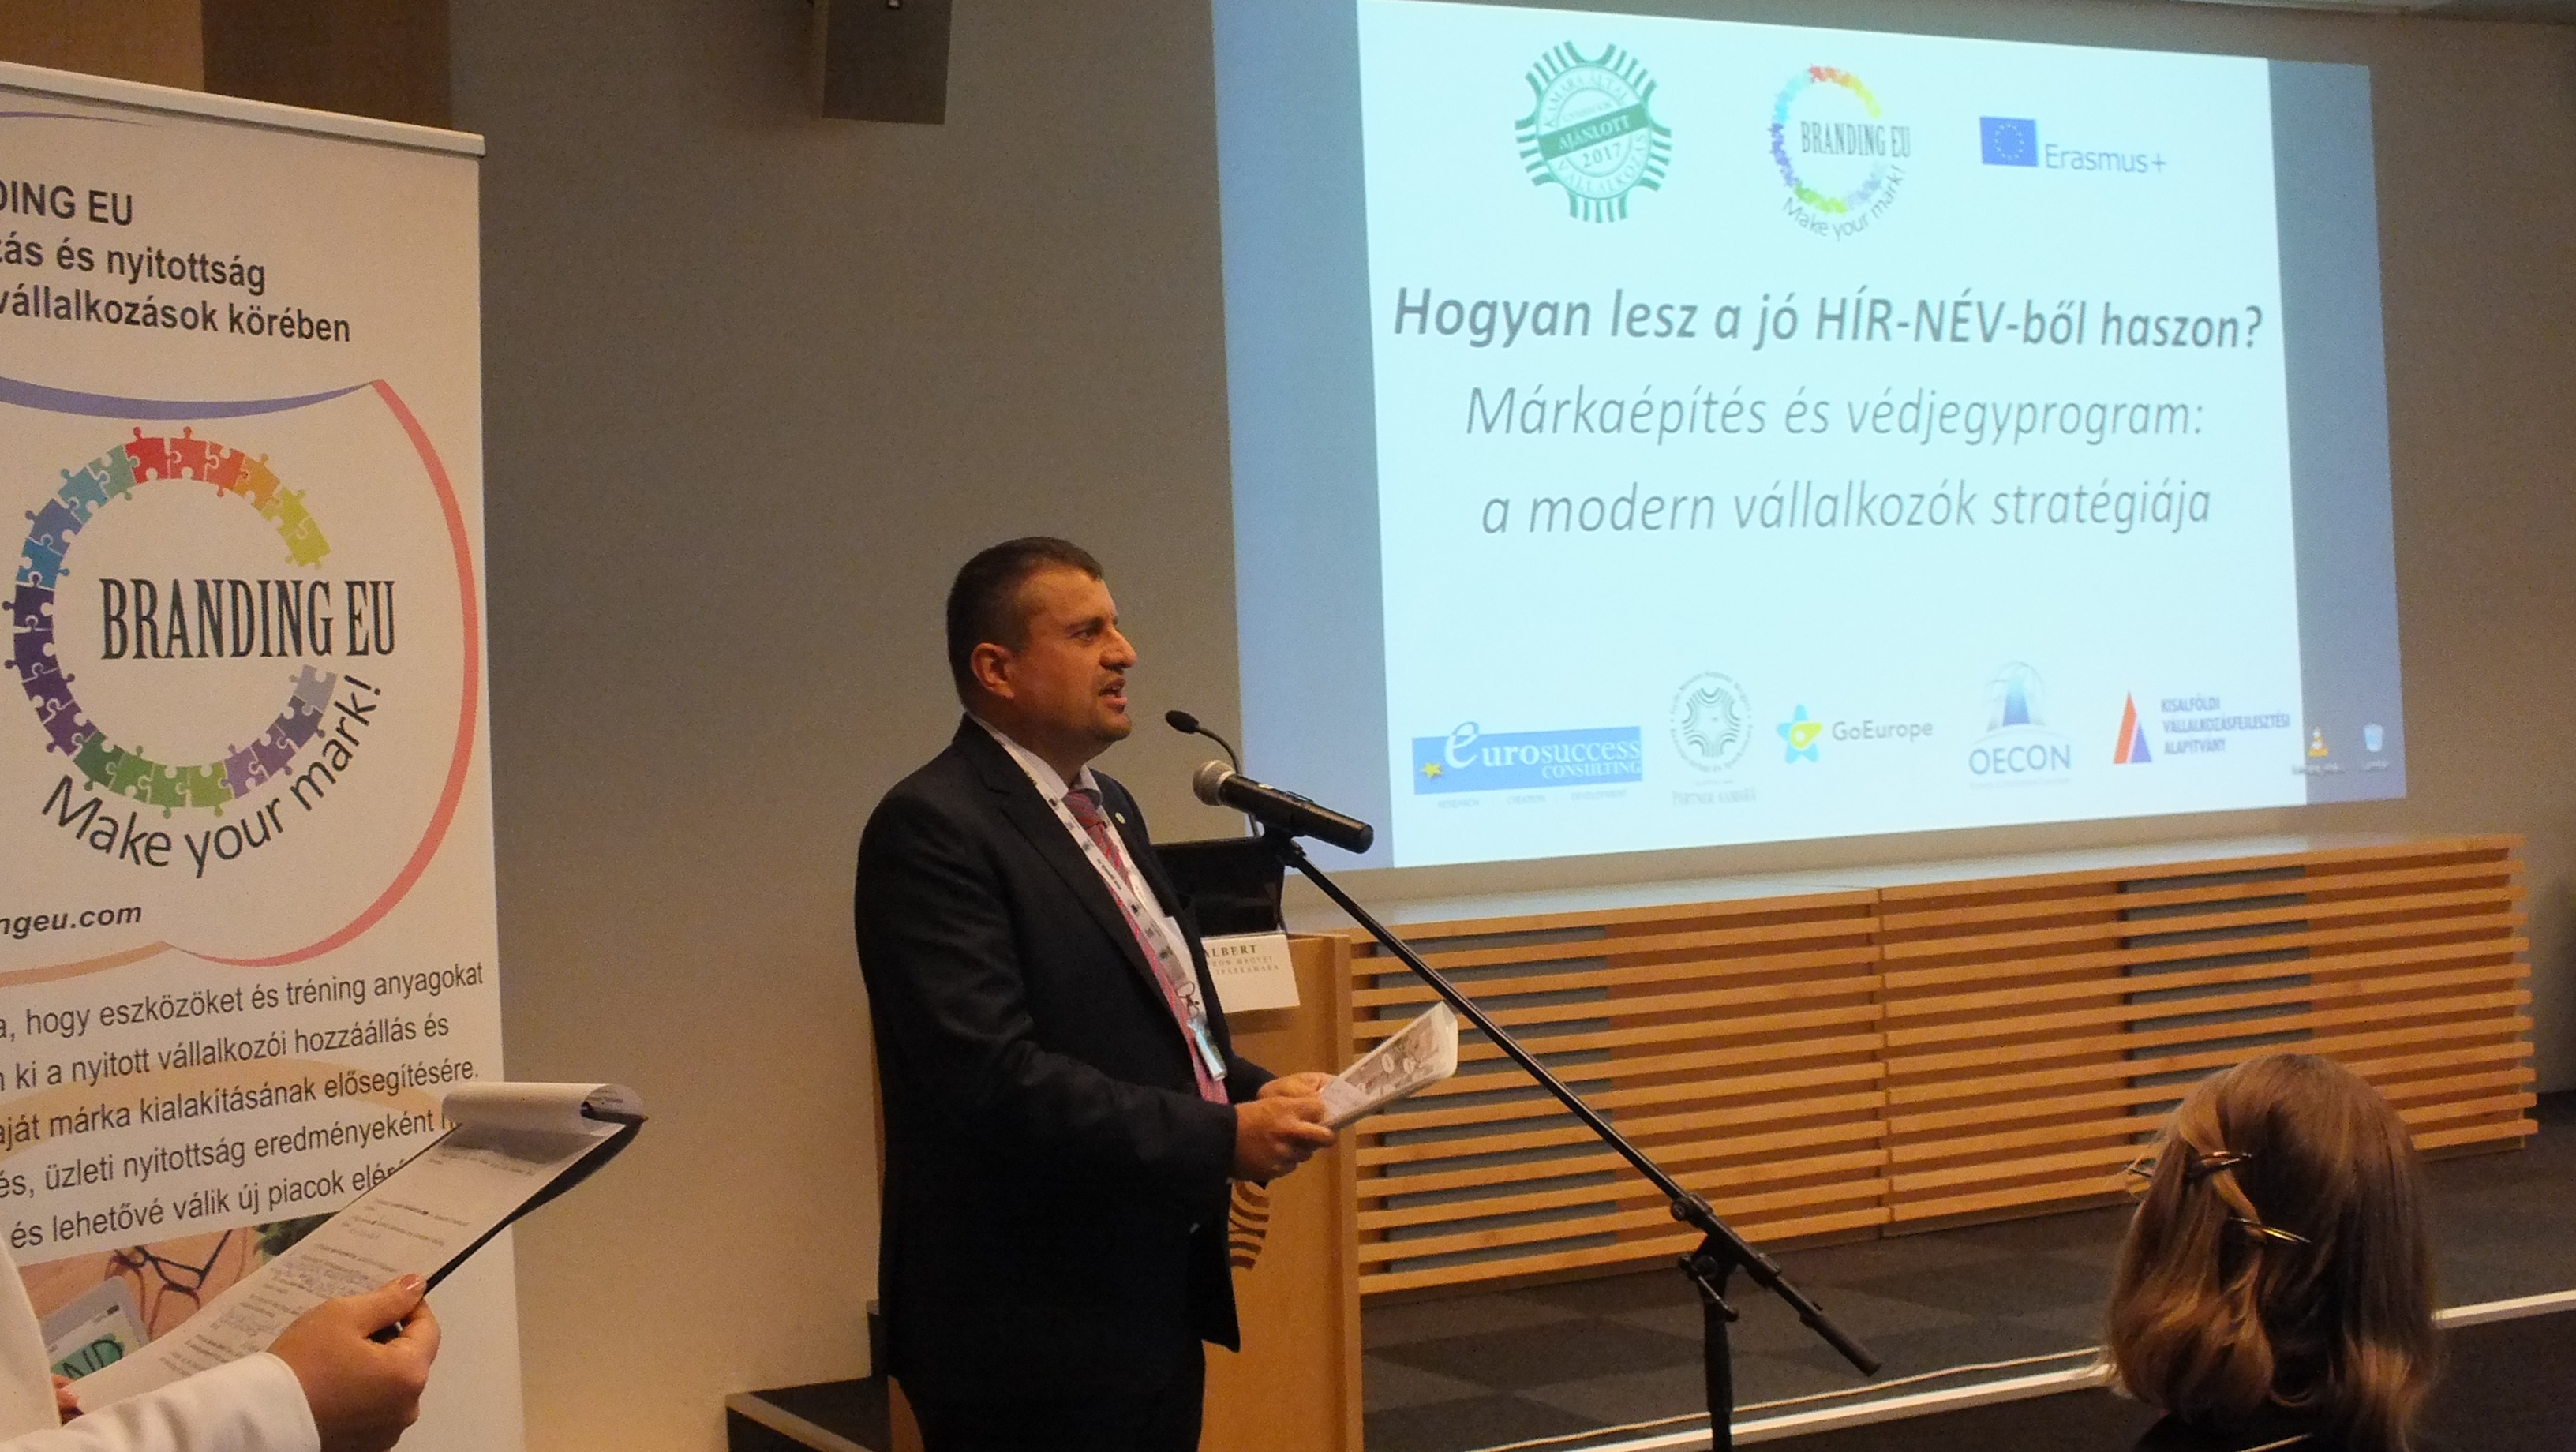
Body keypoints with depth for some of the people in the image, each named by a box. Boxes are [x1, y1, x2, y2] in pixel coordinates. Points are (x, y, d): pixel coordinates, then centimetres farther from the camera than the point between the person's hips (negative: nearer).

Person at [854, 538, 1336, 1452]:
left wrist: (1257, 1093, 2)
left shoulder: (1109, 809, 15)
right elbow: (992, 1074, -24)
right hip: (1036, 1330, -9)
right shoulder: (933, 828, -15)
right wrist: (1222, 1138, -22)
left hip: (1156, 1301, 9)